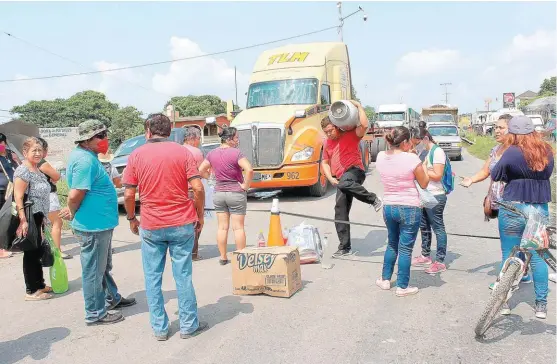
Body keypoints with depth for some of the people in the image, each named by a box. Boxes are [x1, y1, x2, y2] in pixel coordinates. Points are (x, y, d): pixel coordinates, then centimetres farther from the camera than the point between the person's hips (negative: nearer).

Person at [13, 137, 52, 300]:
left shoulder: (37, 170, 13)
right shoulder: (23, 171, -15)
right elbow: (18, 197, -21)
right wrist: (23, 221, -26)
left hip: (38, 217, 9)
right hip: (29, 218, -9)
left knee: (38, 252, 16)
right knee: (31, 253, -1)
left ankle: (39, 284, 28)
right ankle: (31, 291, 8)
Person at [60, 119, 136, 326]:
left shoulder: (85, 155, 10)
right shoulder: (85, 161, -22)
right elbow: (75, 195, -27)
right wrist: (72, 213, -10)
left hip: (99, 223, 10)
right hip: (93, 225, -10)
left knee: (103, 267, 23)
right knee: (94, 270, 4)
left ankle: (112, 298, 40)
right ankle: (95, 314, 17)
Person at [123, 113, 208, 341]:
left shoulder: (136, 155, 0)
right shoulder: (182, 152, -1)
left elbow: (128, 194, -1)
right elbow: (198, 188, -8)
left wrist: (131, 219, 15)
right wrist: (200, 216, 5)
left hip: (150, 226, 0)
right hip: (182, 224, 0)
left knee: (153, 278, 12)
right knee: (183, 275, 8)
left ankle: (159, 328, 20)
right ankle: (188, 326, 18)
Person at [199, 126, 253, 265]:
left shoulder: (212, 153, 2)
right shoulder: (236, 152, -16)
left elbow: (201, 170, 9)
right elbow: (249, 170, -27)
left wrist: (212, 178, 12)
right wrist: (245, 185, -14)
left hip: (218, 193, 5)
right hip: (236, 193, -5)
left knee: (222, 227, 11)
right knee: (238, 227, 4)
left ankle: (223, 257, 18)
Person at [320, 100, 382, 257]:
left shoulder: (351, 135, -1)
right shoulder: (327, 143, 18)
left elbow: (364, 125, -19)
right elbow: (325, 163, 22)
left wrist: (359, 106, -9)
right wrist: (330, 178, 5)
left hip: (354, 171, -7)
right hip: (341, 178, 7)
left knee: (344, 183, -43)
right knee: (340, 212, 2)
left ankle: (374, 199, -26)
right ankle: (344, 247, 10)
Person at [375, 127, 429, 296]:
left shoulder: (381, 157, -3)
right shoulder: (412, 159, -17)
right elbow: (424, 184, -5)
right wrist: (420, 162, 7)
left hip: (388, 207, 5)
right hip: (409, 209, -5)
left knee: (392, 244, 23)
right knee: (405, 249, 6)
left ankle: (385, 279, 31)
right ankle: (402, 287, 15)